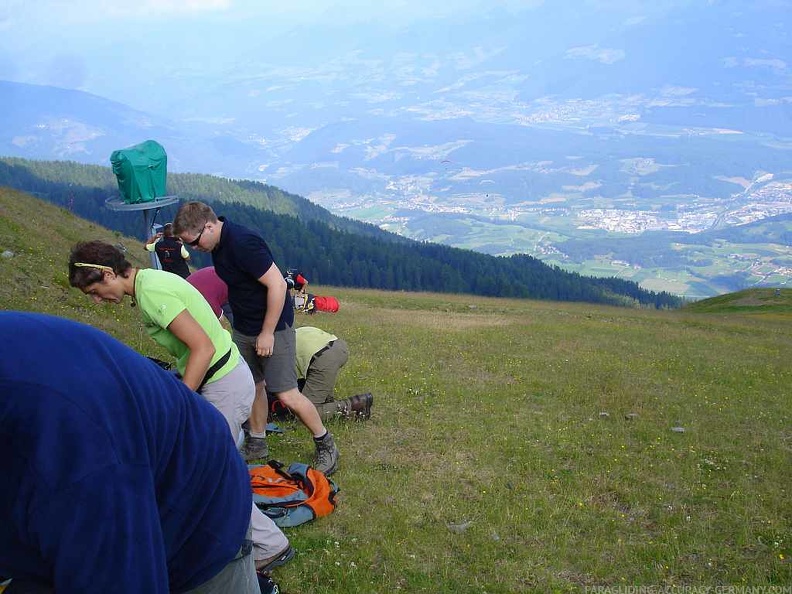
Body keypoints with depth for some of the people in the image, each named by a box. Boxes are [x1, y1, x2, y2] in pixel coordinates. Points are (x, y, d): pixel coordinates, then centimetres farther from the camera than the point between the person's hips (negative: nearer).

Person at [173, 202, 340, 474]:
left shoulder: (242, 243, -27)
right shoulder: (219, 243, 2)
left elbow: (277, 284, -27)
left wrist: (267, 333, -21)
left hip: (273, 327, -9)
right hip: (243, 328, 9)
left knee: (286, 395, -7)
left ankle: (325, 444, 10)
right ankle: (257, 442, 31)